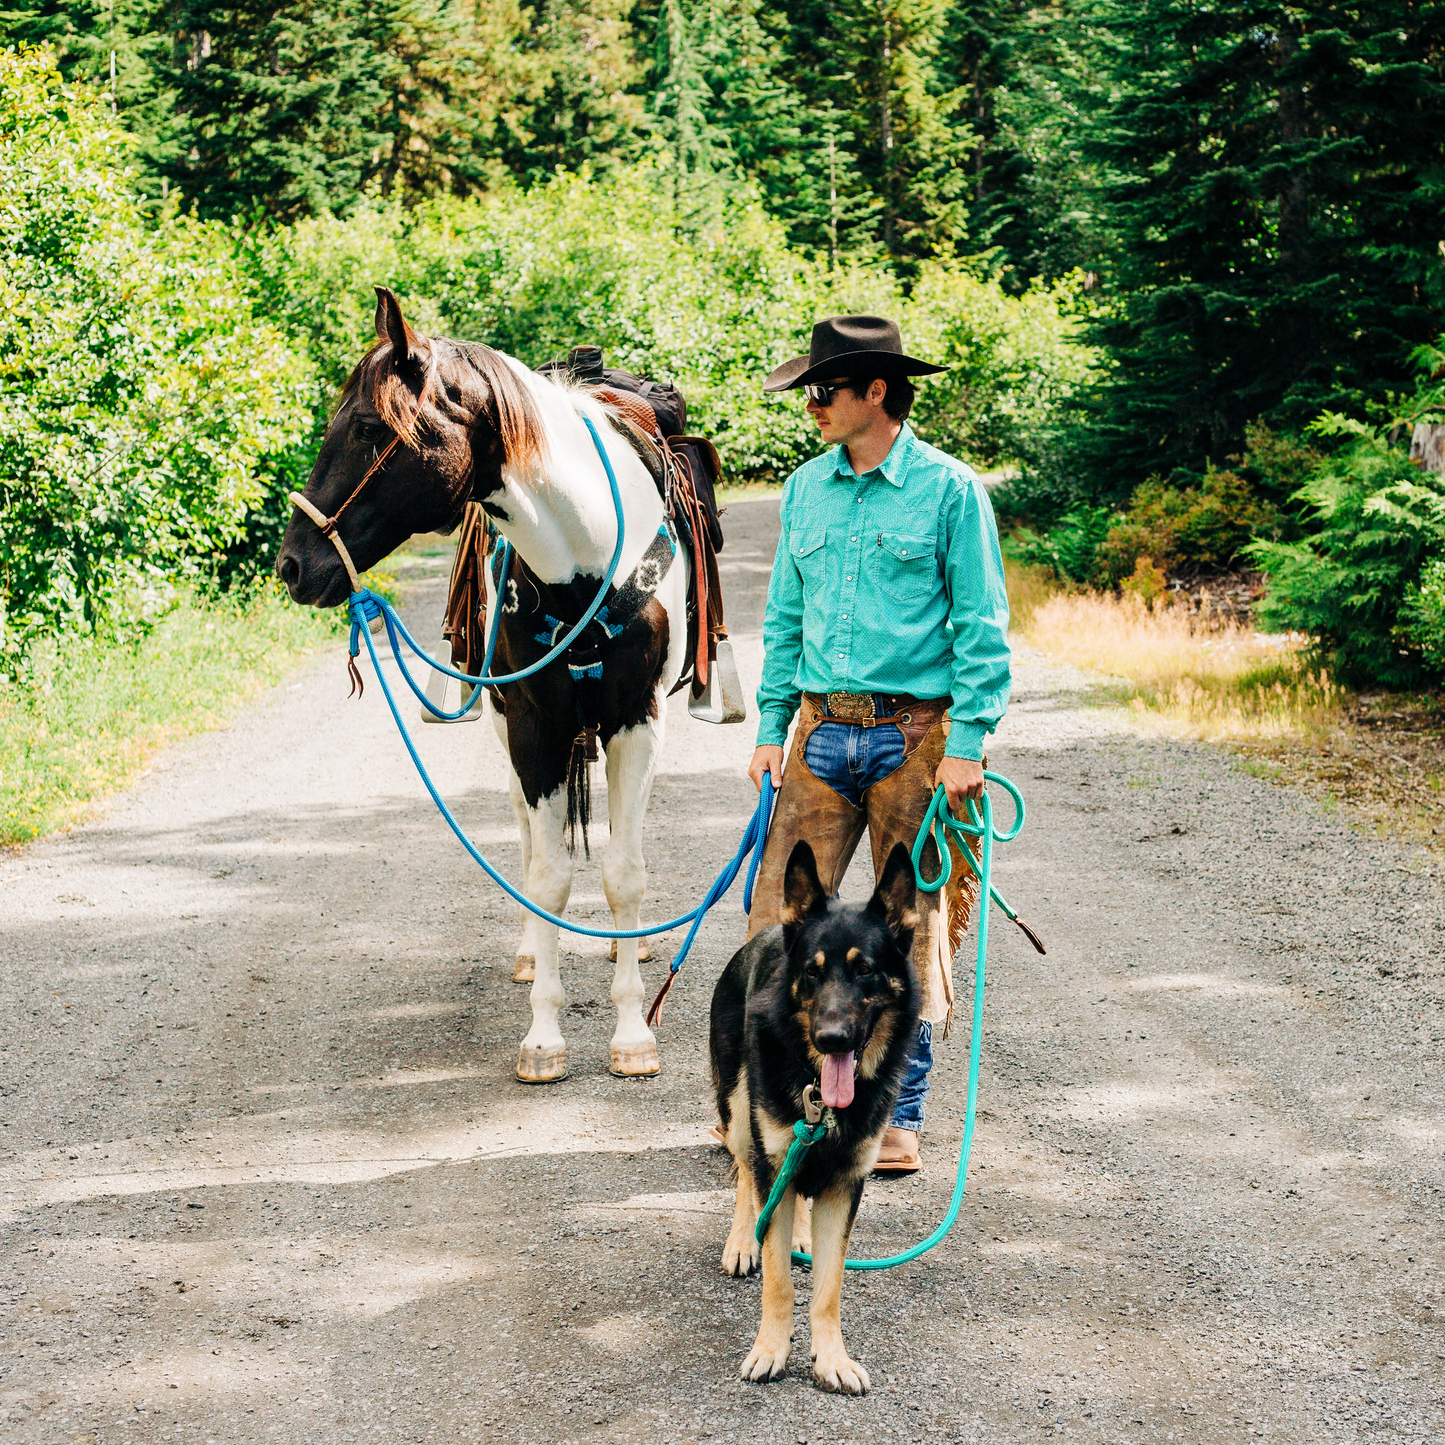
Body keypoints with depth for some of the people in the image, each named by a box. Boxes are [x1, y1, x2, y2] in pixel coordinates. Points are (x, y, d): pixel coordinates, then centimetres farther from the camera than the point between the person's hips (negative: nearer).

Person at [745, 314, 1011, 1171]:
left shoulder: (948, 491, -5)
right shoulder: (807, 489, 10)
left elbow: (982, 627, -5)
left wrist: (967, 744, -12)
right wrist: (771, 729, 10)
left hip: (915, 735, -4)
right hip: (823, 731, 4)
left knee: (911, 927, 4)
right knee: (779, 914, 0)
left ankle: (901, 1115, 15)